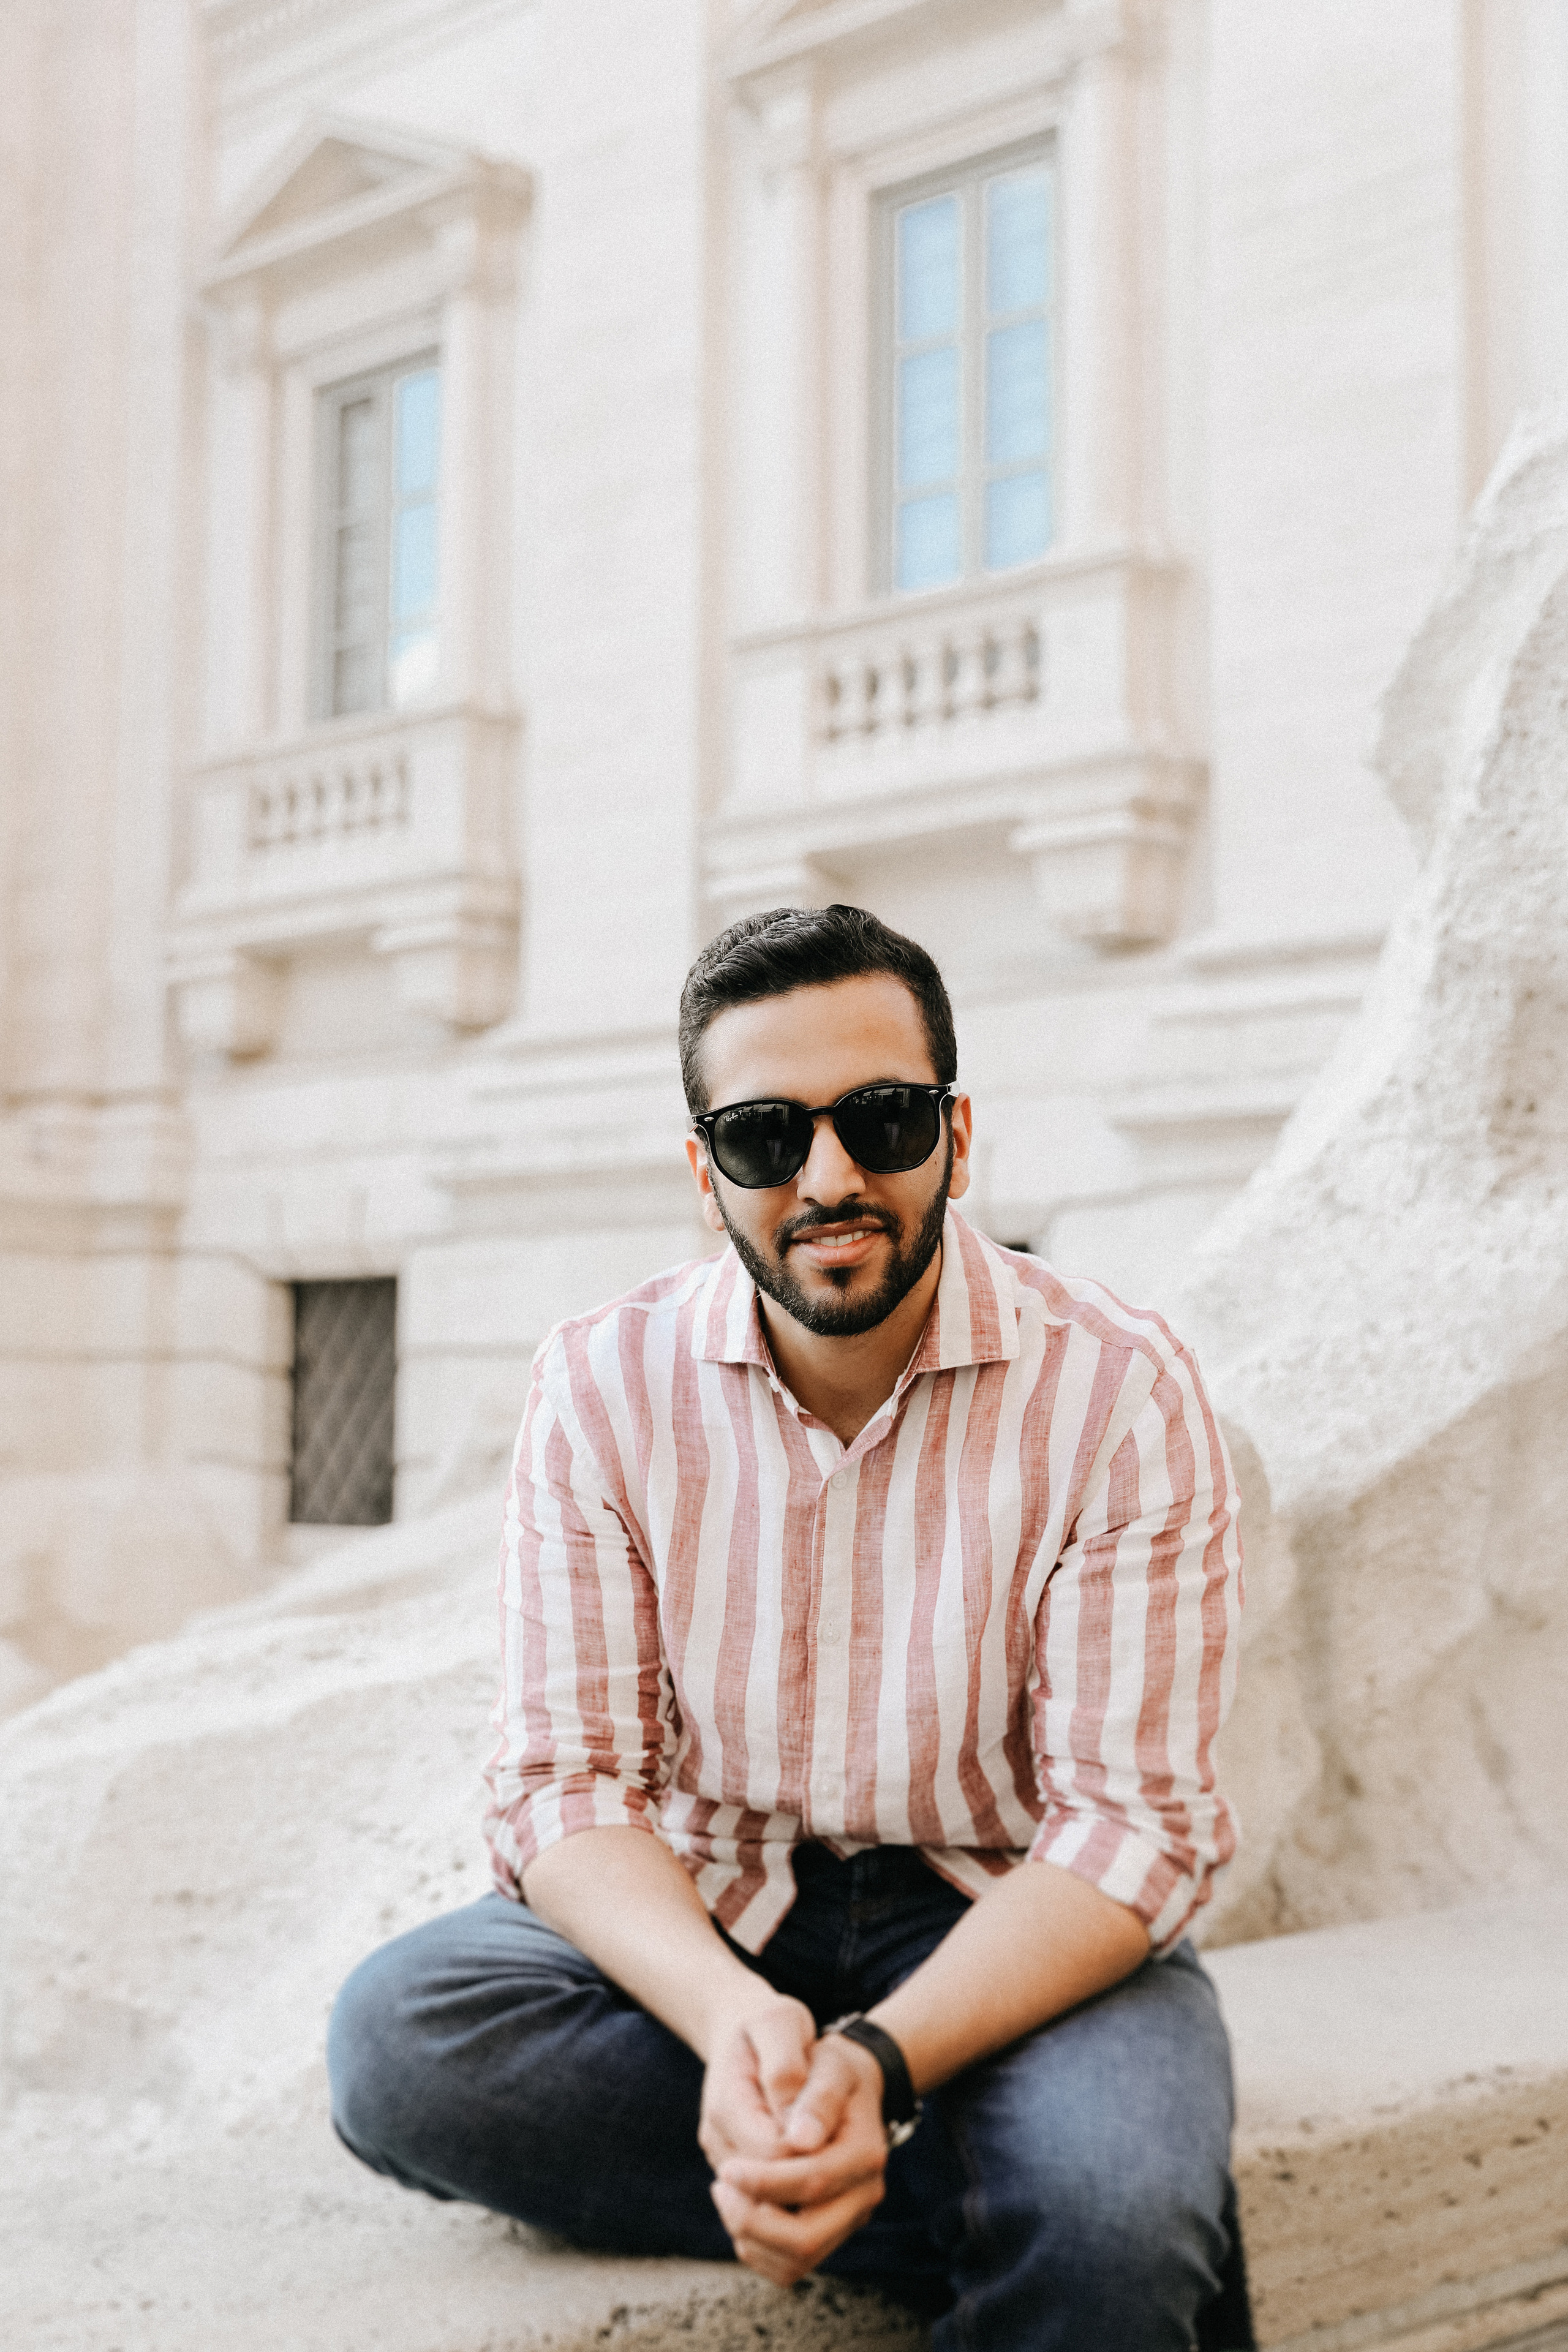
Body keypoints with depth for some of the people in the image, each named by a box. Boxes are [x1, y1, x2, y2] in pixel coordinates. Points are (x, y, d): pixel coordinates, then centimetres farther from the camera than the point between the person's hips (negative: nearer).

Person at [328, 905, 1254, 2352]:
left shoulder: (1121, 1393, -14)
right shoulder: (602, 1387, -6)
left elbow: (1127, 1823, -15)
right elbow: (569, 1779, -9)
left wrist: (880, 2058, -32)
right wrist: (729, 2013, -30)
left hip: (1010, 1924, -4)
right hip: (697, 1920, 5)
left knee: (1110, 2223, -37)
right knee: (395, 2038, -26)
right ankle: (1000, 2210, -18)